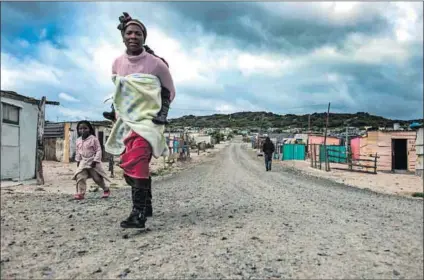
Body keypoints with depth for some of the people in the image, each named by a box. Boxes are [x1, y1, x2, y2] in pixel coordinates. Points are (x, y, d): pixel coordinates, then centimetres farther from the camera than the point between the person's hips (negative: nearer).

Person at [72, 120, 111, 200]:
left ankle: (106, 189, 24)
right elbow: (78, 152, 17)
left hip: (93, 162, -5)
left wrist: (95, 160, -19)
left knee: (97, 178, 2)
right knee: (80, 177, -10)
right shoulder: (78, 140, 6)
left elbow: (98, 150, -13)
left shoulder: (94, 139, -12)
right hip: (83, 162, 5)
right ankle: (80, 193, -5)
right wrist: (78, 160, 11)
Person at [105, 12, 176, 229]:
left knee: (136, 162, -25)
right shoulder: (117, 63, 6)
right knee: (129, 165, 9)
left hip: (149, 119, -6)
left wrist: (162, 113, -2)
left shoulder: (156, 64, -8)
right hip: (126, 120, 6)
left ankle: (138, 214, -24)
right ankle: (146, 205, 26)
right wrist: (117, 115, 18)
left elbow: (169, 91, 5)